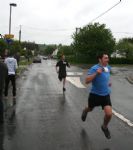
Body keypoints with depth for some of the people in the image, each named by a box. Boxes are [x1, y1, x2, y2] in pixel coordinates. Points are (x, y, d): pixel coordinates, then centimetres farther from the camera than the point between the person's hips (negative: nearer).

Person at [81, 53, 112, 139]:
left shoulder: (108, 67, 1)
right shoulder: (94, 68, -20)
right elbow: (87, 81, -28)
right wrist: (96, 73, -36)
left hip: (106, 95, 4)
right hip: (95, 95, -3)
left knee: (109, 114, -11)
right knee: (90, 109, 22)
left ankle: (105, 127, 21)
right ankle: (85, 112, 61)